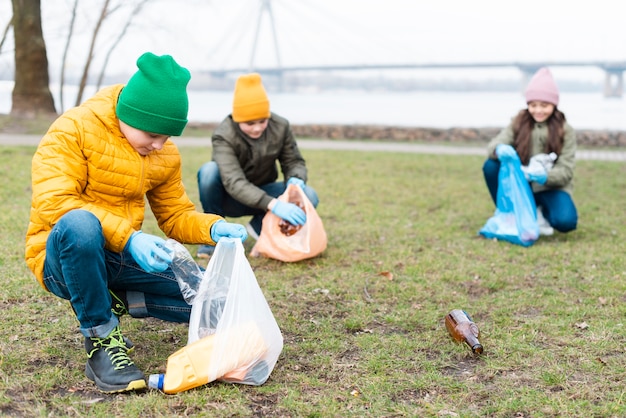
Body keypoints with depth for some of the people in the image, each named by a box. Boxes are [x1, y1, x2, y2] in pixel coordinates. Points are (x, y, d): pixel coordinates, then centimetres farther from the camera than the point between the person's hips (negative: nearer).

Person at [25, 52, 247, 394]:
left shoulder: (165, 154, 5)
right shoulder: (74, 129, -14)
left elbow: (176, 215, 12)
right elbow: (52, 204, -25)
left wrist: (214, 228, -11)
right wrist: (128, 238, -34)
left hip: (122, 258, 6)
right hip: (62, 258, -5)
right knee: (80, 224, -41)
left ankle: (110, 300, 8)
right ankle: (100, 340, -23)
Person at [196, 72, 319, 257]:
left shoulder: (280, 126, -14)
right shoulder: (223, 136, -26)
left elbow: (294, 161, -3)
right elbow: (234, 182, -38)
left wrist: (296, 179, -29)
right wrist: (273, 204, -51)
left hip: (262, 195, 3)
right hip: (230, 199, -3)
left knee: (309, 196, -22)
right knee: (209, 170, -35)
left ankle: (259, 226, 0)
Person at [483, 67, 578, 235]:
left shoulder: (565, 131, -7)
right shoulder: (519, 123, -1)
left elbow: (566, 171, -13)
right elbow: (494, 144, -15)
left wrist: (545, 176, -35)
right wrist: (500, 150, -41)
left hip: (550, 188, -2)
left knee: (566, 221, -31)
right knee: (491, 165, -23)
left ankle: (540, 212, 5)